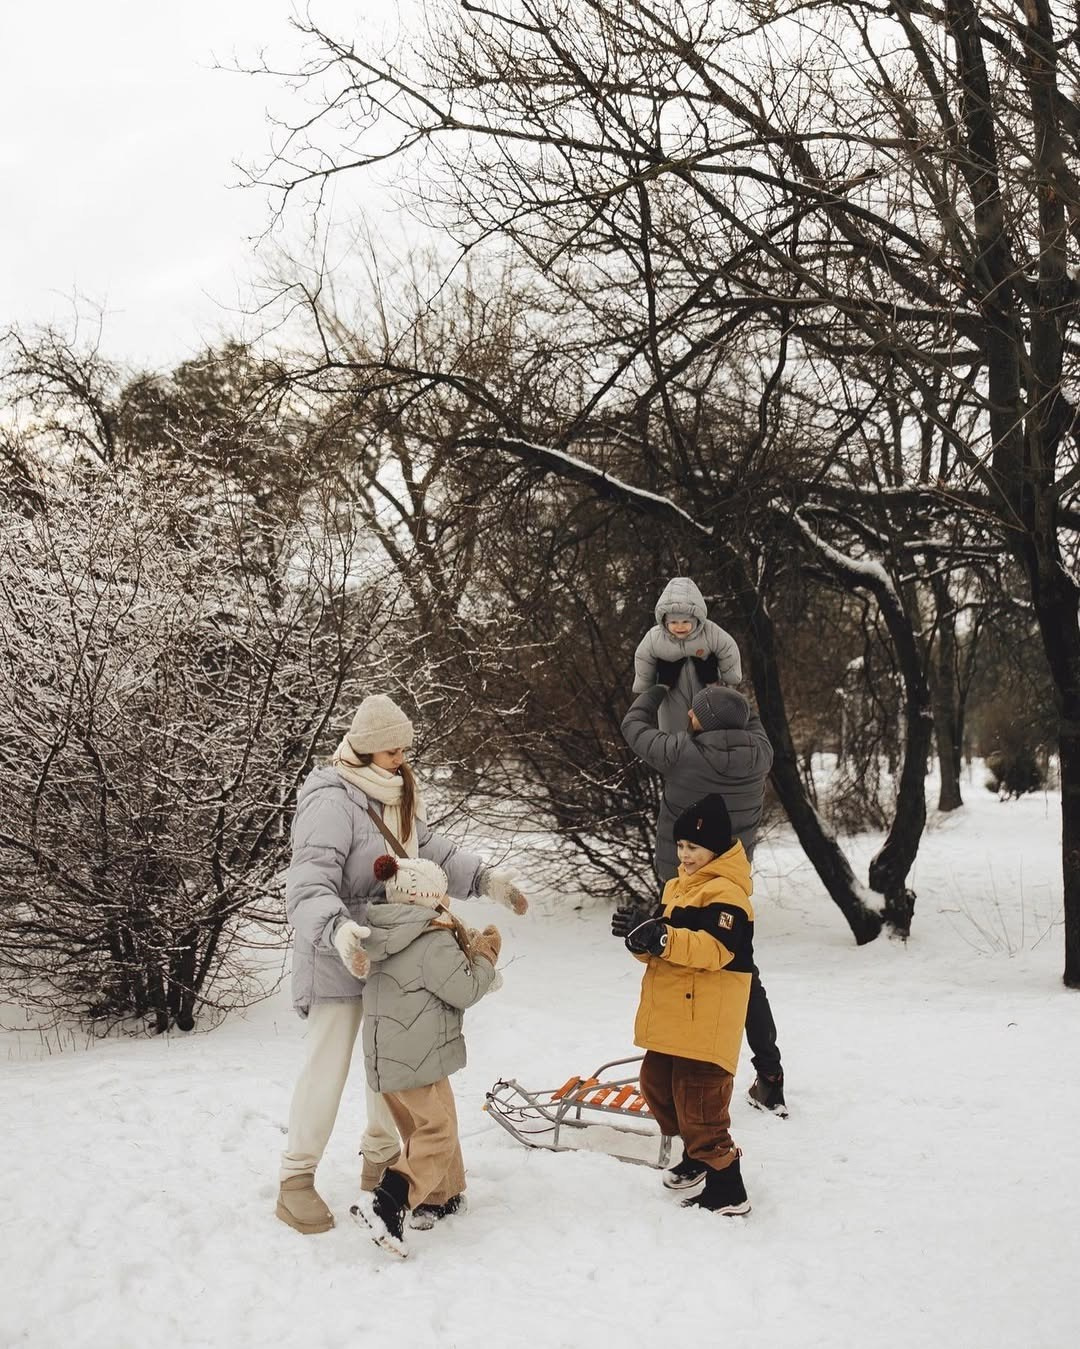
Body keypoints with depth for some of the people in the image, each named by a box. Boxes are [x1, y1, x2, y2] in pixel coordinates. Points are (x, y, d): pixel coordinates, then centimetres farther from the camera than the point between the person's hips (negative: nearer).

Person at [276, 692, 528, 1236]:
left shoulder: (399, 794, 5)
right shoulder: (332, 803, -24)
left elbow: (431, 850, 14)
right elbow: (309, 885, -33)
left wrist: (485, 878, 5)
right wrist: (336, 929, -49)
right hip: (340, 956, -8)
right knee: (328, 1064, -3)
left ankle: (380, 1158, 35)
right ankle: (296, 1178, 10)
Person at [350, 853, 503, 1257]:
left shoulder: (386, 937, 11)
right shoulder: (435, 941, -16)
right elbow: (464, 991, -13)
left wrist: (464, 949, 15)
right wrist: (484, 957, 2)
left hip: (386, 1057, 9)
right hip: (417, 1058, -9)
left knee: (423, 1128, 23)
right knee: (437, 1133, -4)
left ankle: (442, 1197, 33)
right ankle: (387, 1202, -20)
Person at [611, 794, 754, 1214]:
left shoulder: (726, 893, -14)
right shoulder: (677, 887, 15)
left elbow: (715, 948, -27)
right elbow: (660, 949, 14)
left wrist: (663, 937, -36)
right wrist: (640, 934, -8)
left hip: (706, 1023, -10)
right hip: (669, 1018, 10)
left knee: (699, 1105, -7)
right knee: (657, 1085, 21)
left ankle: (728, 1192, 4)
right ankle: (697, 1155, 41)